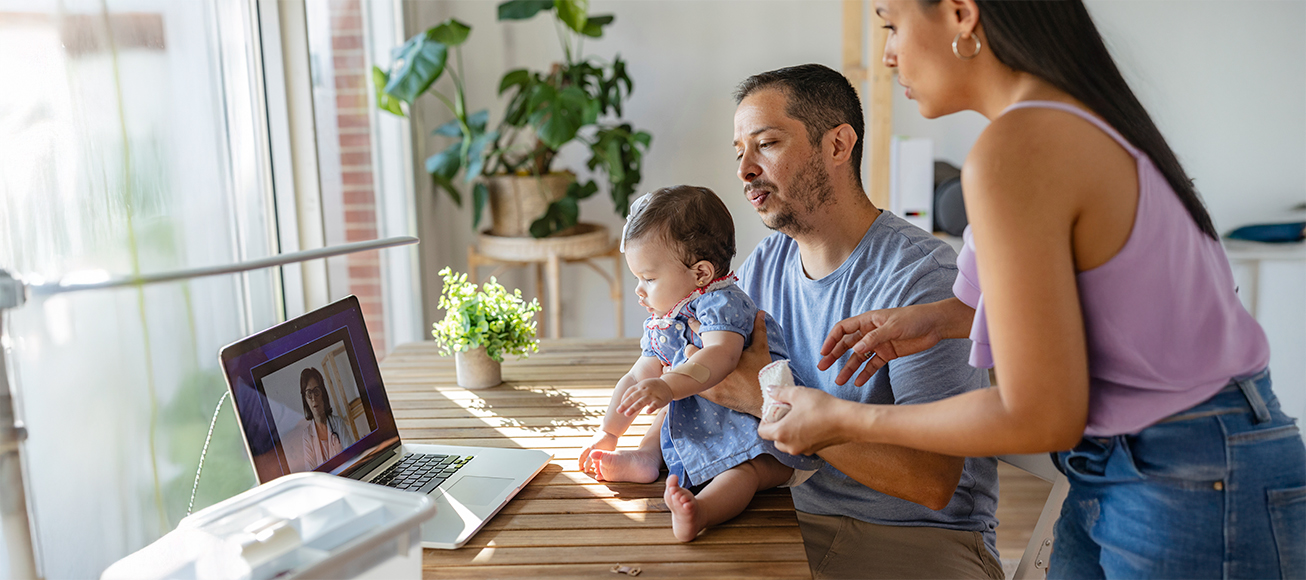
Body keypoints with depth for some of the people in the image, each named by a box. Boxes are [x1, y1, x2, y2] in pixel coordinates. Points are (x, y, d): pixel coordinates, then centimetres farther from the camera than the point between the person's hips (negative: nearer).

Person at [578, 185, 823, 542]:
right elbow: (637, 379, 17)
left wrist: (668, 386, -55)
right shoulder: (661, 325, 9)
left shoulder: (721, 304, -21)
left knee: (743, 469, -36)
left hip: (765, 429, -10)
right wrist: (608, 432, 16)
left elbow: (720, 356, -42)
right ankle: (649, 457, 0)